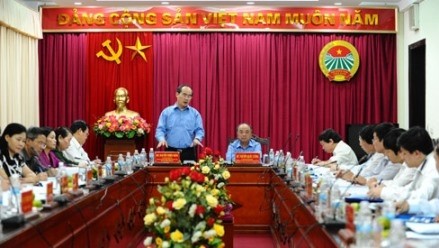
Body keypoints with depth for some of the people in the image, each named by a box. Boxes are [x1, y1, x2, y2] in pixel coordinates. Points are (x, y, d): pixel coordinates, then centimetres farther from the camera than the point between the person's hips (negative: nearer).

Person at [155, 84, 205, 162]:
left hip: (189, 153, 1)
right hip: (170, 151, -1)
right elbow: (160, 129, 3)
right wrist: (162, 139, -18)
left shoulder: (195, 113, 10)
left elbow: (199, 130, 5)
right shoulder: (166, 112, 8)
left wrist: (197, 138, -17)